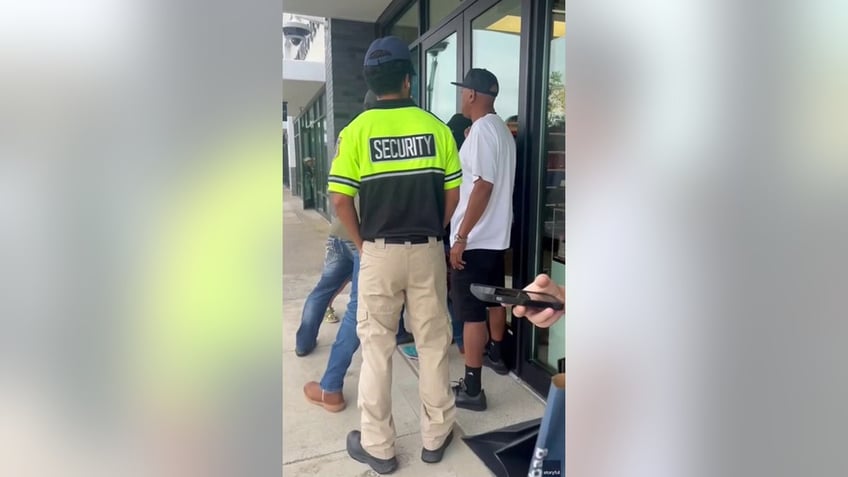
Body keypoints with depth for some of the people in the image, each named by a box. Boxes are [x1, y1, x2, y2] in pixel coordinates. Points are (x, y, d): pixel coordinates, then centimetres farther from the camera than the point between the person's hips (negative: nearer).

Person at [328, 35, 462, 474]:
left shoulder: (357, 129, -5)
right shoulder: (436, 127, -1)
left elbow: (341, 199, -8)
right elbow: (452, 194, 1)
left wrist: (362, 244, 6)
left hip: (379, 253, -1)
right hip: (428, 252, 2)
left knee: (376, 347, 10)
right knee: (433, 343, 13)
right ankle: (435, 436, 28)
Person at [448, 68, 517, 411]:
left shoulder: (482, 129, -17)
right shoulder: (501, 129, 13)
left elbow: (483, 186, -24)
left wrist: (461, 236, -22)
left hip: (475, 238, -10)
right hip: (496, 234, 10)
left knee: (471, 312, -3)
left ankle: (471, 389, 5)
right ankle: (495, 354, 42)